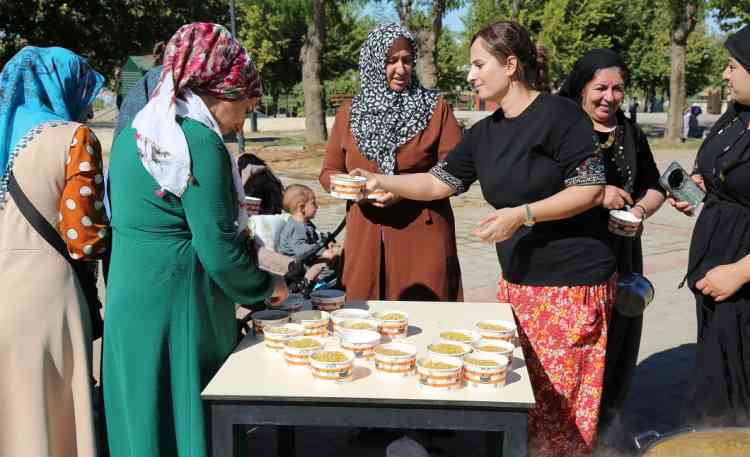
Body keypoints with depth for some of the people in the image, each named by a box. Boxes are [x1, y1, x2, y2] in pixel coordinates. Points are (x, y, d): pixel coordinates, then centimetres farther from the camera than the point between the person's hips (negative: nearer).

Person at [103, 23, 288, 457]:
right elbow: (219, 251, -19)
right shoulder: (200, 142, -18)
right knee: (184, 417, 6)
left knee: (144, 416, 18)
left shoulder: (134, 133, 9)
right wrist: (267, 286, -2)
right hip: (178, 304, -8)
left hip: (129, 300, 8)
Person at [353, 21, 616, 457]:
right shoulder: (485, 133, 10)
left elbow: (592, 189, -14)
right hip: (517, 281, 7)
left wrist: (521, 214, -21)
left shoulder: (559, 114, -11)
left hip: (573, 282, -7)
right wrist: (381, 181, 2)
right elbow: (437, 182, 14)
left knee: (560, 399, 0)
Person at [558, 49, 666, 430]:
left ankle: (606, 419, 30)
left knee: (617, 334, 11)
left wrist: (641, 210, -1)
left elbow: (654, 187, 20)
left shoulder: (631, 133, 13)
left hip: (621, 251, 5)